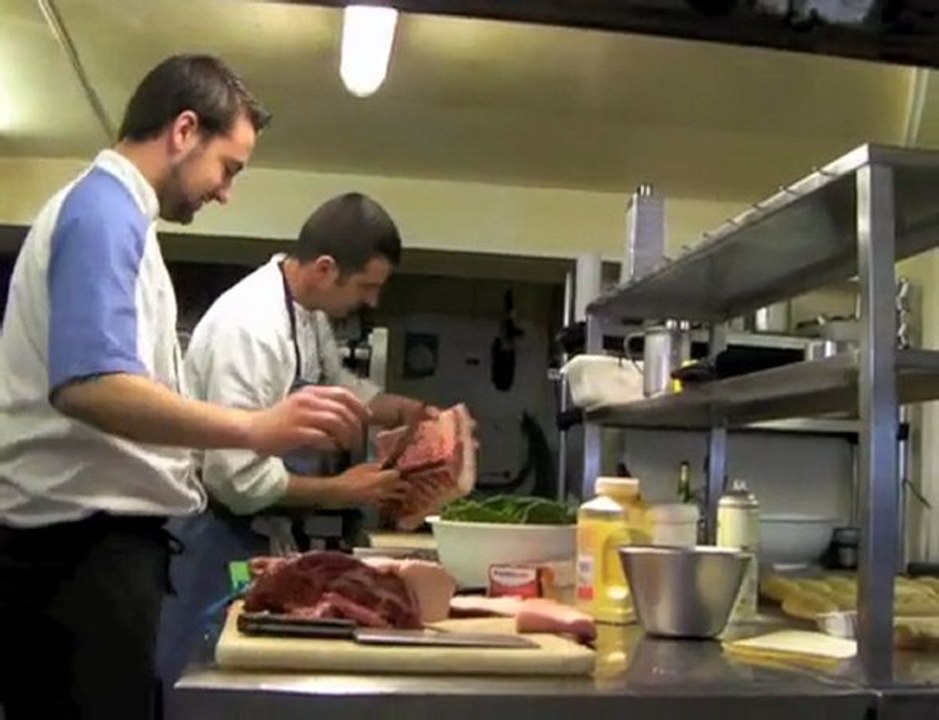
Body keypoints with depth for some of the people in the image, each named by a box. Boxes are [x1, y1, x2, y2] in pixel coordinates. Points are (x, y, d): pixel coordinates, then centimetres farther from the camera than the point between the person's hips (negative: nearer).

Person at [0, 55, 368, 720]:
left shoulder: (109, 211, 18)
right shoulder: (106, 211, -13)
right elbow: (87, 386, -28)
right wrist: (255, 428, -33)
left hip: (87, 539, 10)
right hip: (83, 542, -10)